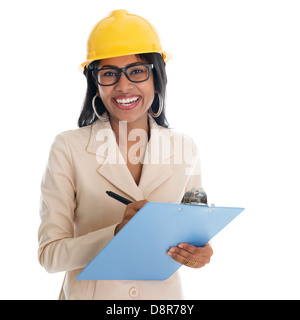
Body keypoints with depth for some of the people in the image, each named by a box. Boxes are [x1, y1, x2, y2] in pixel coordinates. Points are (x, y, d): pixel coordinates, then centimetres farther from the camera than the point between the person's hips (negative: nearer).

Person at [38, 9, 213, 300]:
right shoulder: (69, 148, -12)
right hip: (90, 293, -2)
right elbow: (49, 254, -14)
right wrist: (117, 234, -28)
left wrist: (197, 252, -17)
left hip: (163, 292, 2)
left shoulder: (184, 148, -4)